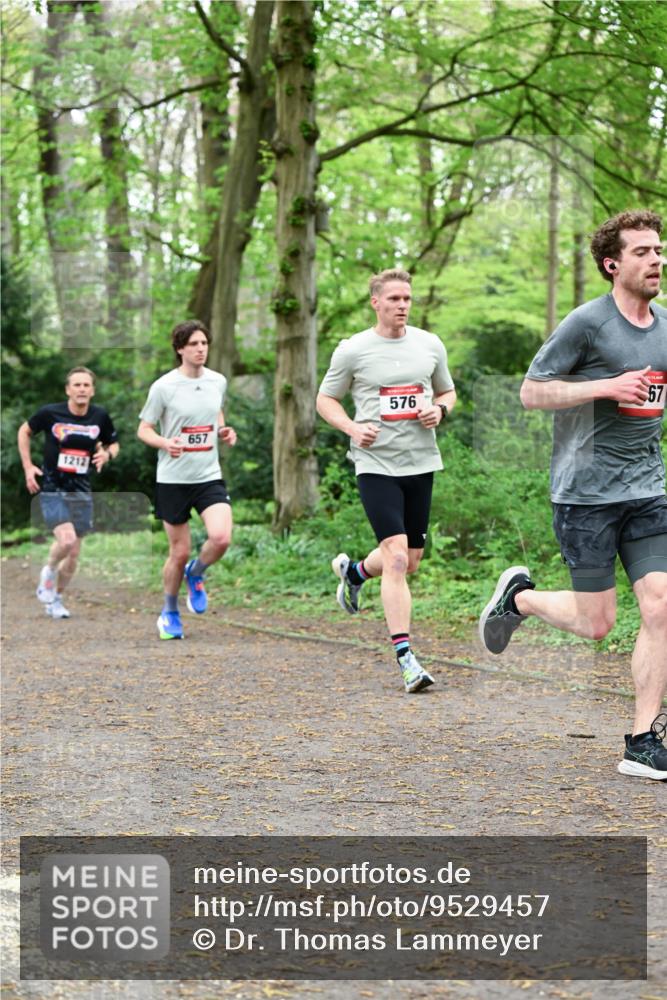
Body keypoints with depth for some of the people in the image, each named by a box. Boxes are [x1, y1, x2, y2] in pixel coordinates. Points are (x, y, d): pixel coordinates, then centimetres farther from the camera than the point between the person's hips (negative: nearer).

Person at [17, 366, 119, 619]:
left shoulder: (100, 417, -2)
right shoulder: (50, 413, -10)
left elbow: (113, 444, 15)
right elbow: (24, 431, 7)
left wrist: (107, 454, -9)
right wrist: (28, 466, 0)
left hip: (81, 491, 4)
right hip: (52, 488, -4)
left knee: (74, 552, 8)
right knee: (67, 540, -24)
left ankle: (56, 598, 29)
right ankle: (48, 571, 8)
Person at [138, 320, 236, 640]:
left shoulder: (218, 382, 4)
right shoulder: (164, 387, -8)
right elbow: (143, 430, -1)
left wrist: (224, 431, 2)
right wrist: (165, 443, -21)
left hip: (209, 476, 3)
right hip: (173, 479, -3)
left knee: (221, 538, -20)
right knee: (179, 552, 2)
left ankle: (195, 574, 14)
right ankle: (169, 613, 26)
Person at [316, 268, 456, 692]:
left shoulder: (430, 345, 7)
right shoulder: (353, 350, -3)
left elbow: (448, 392, 19)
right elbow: (326, 400, 7)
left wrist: (439, 410, -4)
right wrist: (352, 428, -12)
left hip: (420, 462, 5)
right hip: (376, 464, -5)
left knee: (411, 561, 13)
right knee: (397, 557, -16)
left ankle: (353, 570, 46)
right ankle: (406, 657, -14)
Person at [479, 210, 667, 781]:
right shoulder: (587, 323, -9)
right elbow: (532, 392, -8)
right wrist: (607, 387, -17)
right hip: (586, 492, -5)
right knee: (597, 622, 0)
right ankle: (518, 596, 30)